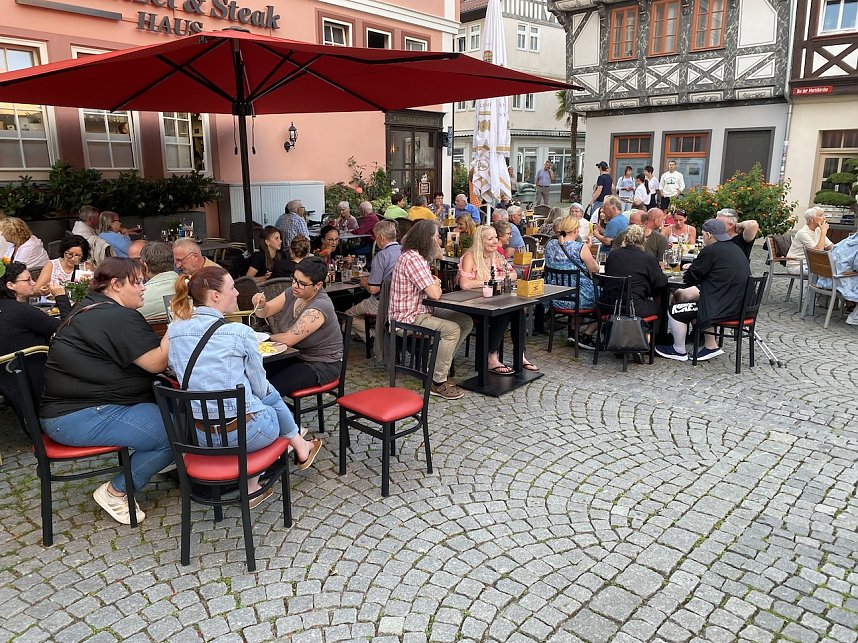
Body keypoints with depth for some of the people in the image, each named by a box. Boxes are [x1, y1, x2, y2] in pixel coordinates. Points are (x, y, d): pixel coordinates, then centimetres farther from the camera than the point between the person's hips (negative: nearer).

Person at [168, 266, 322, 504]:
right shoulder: (239, 332, -16)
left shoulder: (174, 330, 0)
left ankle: (252, 487, 32)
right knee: (271, 396, 26)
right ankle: (301, 449, 51)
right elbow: (260, 387, -5)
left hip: (197, 435, 6)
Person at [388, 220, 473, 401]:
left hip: (421, 311, 11)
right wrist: (436, 285, -2)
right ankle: (438, 383, -15)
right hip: (407, 318, -11)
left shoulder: (418, 257, 14)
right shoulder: (412, 259, -21)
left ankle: (441, 366, 13)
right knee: (452, 329, -27)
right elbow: (435, 294, -24)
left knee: (466, 322, 5)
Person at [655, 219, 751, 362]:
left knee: (675, 311, -1)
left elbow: (689, 279, -7)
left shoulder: (711, 251, -16)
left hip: (722, 306, -10)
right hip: (738, 301, 10)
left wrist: (690, 269, 14)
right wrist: (694, 268, 14)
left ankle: (679, 351, 16)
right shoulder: (736, 249, 12)